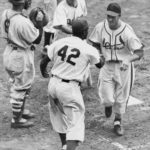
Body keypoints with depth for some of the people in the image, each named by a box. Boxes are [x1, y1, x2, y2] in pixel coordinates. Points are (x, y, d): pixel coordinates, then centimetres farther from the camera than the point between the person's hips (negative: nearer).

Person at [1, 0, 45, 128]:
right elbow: (37, 40, -17)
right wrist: (39, 23, -6)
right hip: (21, 56, -8)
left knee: (16, 85, 26)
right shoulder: (23, 22, -31)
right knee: (20, 88, 8)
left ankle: (21, 110, 45)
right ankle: (17, 120, 22)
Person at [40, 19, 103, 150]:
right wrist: (100, 57, 34)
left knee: (59, 115, 25)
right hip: (70, 88, -5)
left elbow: (43, 62, 8)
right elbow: (100, 65, 11)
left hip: (53, 84, 5)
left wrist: (44, 72, 30)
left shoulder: (59, 43, 0)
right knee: (76, 123, -1)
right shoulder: (89, 50, -9)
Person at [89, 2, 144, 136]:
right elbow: (95, 45, 7)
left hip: (123, 66, -2)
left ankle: (118, 122, 39)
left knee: (121, 98, 12)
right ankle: (108, 104, 34)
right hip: (107, 66, 2)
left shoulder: (127, 31, -22)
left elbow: (140, 52, -21)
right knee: (107, 98, -7)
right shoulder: (100, 27, -12)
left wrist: (128, 60, -39)